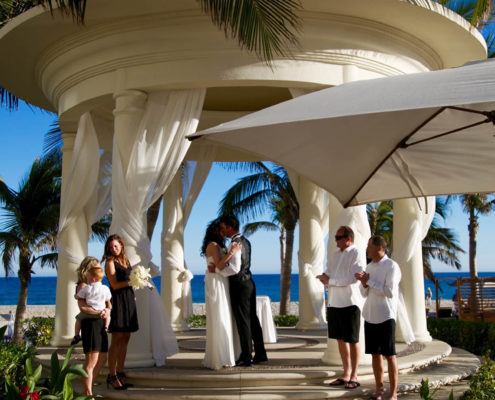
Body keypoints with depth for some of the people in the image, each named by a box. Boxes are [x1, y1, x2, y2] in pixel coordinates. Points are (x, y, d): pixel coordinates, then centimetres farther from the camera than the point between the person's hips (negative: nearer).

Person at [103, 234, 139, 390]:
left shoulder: (126, 261, 17)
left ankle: (120, 373, 15)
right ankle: (112, 376, -1)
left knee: (125, 339, 8)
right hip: (117, 300, -7)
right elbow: (115, 284, -11)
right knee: (117, 339, -7)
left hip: (129, 299, 7)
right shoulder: (110, 262, -4)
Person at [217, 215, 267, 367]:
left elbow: (234, 268, -25)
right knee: (252, 319, 13)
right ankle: (260, 354, 18)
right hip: (248, 282, 9)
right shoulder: (245, 241, 13)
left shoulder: (235, 243, -17)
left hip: (239, 285, -9)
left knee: (243, 321, -3)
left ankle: (246, 357, 4)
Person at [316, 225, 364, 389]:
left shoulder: (357, 254, -8)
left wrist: (330, 281, -16)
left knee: (352, 340, 1)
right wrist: (325, 277, -2)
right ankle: (346, 373, 22)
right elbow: (329, 273, 21)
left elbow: (353, 278, -19)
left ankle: (354, 376, 10)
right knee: (340, 339, 12)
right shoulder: (336, 254, 15)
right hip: (334, 302, 7)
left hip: (350, 303, -7)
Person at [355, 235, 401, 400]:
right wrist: (364, 283, -5)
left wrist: (369, 281, -14)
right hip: (370, 316, 6)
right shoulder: (369, 267, 12)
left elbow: (390, 292, -18)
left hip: (386, 317, -6)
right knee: (375, 354, 10)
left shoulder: (391, 266, -9)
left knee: (389, 355, -1)